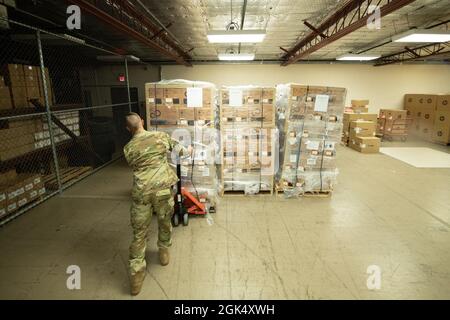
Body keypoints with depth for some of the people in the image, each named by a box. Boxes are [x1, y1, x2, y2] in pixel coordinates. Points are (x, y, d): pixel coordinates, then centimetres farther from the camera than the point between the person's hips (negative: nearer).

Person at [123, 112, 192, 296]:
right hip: (162, 189, 0)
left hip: (140, 192, 0)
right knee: (165, 222, 23)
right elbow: (178, 150, 19)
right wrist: (188, 151, 42)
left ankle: (136, 274, 16)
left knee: (139, 232, 11)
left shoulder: (128, 148, 6)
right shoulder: (161, 136, 4)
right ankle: (164, 253, 43)